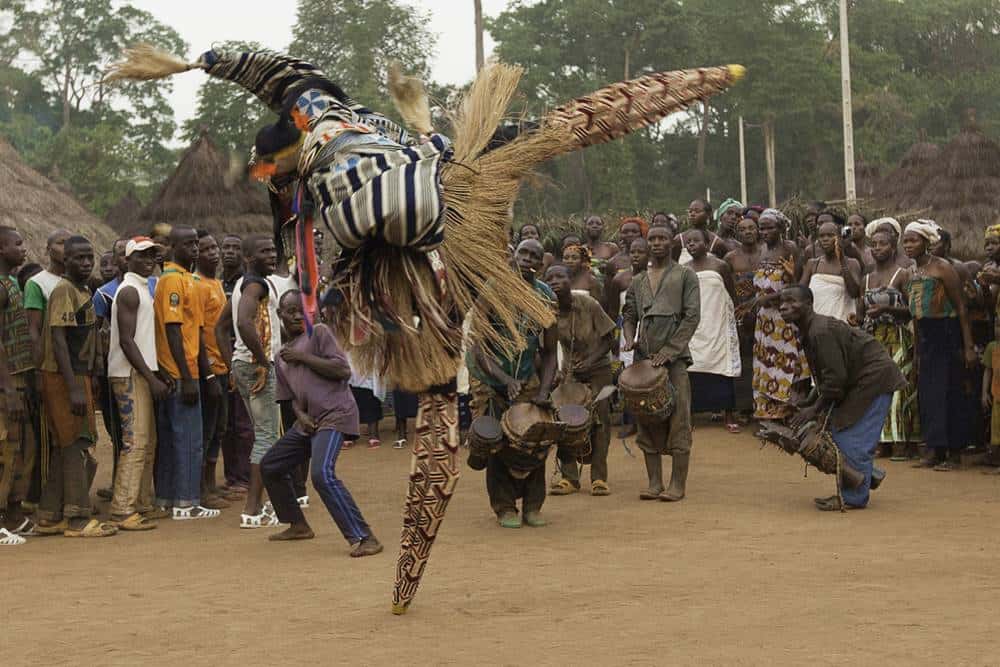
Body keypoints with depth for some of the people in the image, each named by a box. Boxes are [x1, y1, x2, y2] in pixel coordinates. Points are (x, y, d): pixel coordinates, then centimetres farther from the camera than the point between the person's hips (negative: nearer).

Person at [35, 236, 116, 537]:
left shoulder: (84, 291, 16)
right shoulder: (64, 291, -13)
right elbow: (58, 340, -20)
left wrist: (91, 380, 19)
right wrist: (74, 388, -25)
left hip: (79, 376, 10)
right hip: (65, 377, -10)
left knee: (64, 448, 11)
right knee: (77, 446, -7)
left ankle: (50, 516, 16)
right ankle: (78, 518, -3)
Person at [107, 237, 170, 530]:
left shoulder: (142, 288, 18)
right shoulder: (129, 291, -12)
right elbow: (126, 341, -19)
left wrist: (154, 376, 17)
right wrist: (152, 378, -21)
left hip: (141, 374, 10)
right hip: (129, 375, -10)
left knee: (147, 442, 13)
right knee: (135, 442, -12)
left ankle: (142, 505, 19)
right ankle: (122, 511, -12)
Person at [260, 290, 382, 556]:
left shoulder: (319, 332, -3)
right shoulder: (281, 357, 19)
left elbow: (343, 370, -14)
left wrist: (303, 357, -14)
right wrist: (300, 415, -1)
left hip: (335, 413, -9)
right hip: (309, 421, 9)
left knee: (322, 474, -27)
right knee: (270, 466, 16)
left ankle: (364, 538, -27)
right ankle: (298, 525, 30)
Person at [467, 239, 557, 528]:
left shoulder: (547, 298, -4)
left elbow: (549, 352, 1)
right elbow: (478, 345, -18)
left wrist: (544, 391, -13)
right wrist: (506, 380, -27)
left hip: (527, 377, 3)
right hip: (490, 377, -3)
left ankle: (532, 505, 9)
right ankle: (504, 507, 7)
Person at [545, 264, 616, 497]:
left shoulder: (588, 305, -17)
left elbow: (609, 338, -9)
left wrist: (590, 361, -20)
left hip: (598, 368, -2)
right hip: (570, 370, 2)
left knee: (599, 418, -6)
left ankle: (599, 478, -1)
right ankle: (569, 477, 1)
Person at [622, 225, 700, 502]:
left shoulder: (685, 276, 5)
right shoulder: (638, 282, 19)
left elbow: (692, 316, -3)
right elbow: (629, 316, 20)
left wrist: (669, 350, -12)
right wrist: (630, 339, -3)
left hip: (674, 356, -5)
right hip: (644, 358, 5)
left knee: (678, 421, -6)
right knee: (647, 421, 4)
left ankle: (678, 484, -2)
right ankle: (654, 483, 10)